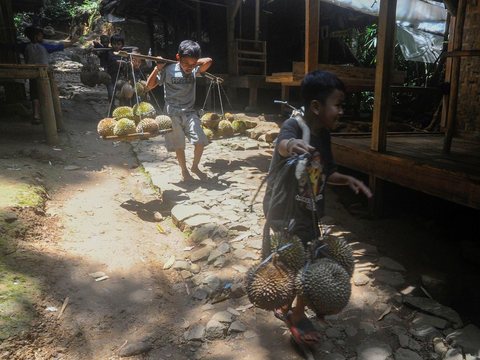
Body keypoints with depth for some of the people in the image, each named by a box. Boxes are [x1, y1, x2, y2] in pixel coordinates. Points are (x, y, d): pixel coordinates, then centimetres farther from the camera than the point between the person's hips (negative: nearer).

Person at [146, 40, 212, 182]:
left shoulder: (194, 70, 2)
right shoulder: (168, 70, -7)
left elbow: (208, 61, -5)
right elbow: (150, 85, -5)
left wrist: (194, 63, 0)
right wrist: (157, 69, -15)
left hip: (190, 113, 3)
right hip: (173, 114, -3)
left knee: (201, 140, -6)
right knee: (179, 145, 4)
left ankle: (195, 167, 18)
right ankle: (184, 171, 24)